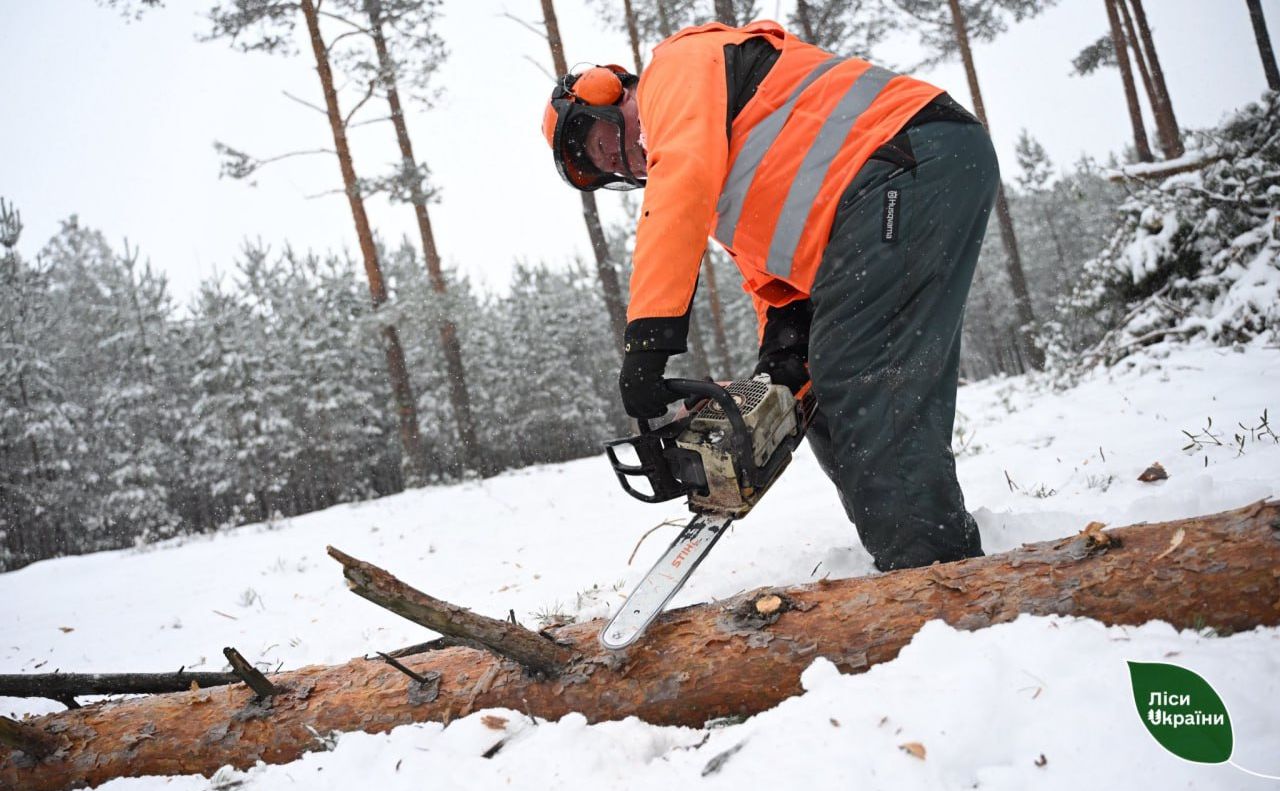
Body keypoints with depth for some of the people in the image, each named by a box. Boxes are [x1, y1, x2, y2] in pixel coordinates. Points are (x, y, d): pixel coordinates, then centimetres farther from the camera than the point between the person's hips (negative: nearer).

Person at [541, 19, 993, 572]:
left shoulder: (679, 63, 3)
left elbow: (685, 175, -15)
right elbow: (769, 267, 24)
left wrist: (648, 334, -21)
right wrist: (781, 361, 7)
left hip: (913, 160, -10)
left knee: (865, 396, -15)